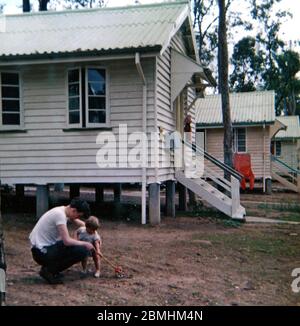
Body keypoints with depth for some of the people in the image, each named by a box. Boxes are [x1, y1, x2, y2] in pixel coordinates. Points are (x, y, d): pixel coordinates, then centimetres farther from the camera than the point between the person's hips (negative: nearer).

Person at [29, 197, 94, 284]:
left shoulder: (63, 211, 7)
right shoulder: (60, 214, -22)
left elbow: (82, 224, 22)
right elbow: (67, 241, -26)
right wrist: (85, 244, -11)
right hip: (42, 252, -10)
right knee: (82, 250, -17)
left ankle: (49, 267, 12)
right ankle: (49, 270, -6)